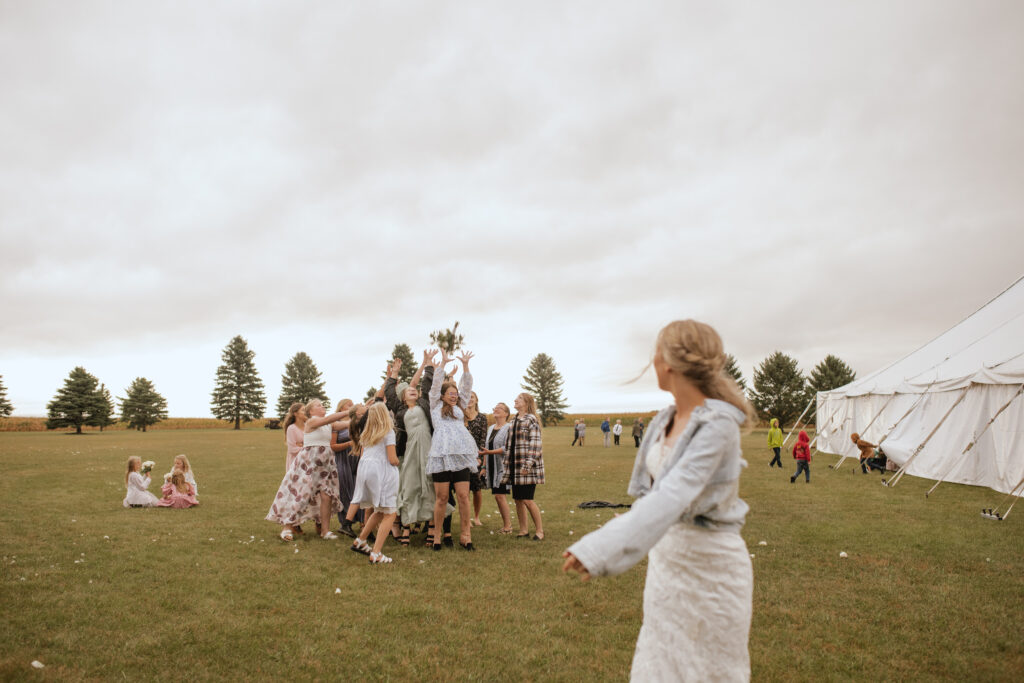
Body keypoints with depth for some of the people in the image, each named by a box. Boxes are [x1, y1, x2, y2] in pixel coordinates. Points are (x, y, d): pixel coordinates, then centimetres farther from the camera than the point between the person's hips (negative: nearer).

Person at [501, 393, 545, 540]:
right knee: (517, 499, 7)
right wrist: (506, 463, 16)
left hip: (527, 467, -7)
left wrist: (528, 465, -20)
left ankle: (539, 530, 5)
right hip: (515, 467, 7)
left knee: (527, 500, -9)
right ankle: (524, 530, 17)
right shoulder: (514, 421, 17)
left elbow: (535, 444, -13)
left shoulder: (532, 420, -6)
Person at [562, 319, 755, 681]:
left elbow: (674, 494, -36)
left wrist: (600, 549, -43)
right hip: (667, 557, 7)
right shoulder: (665, 420, 0)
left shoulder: (718, 424, -24)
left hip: (710, 566, -7)